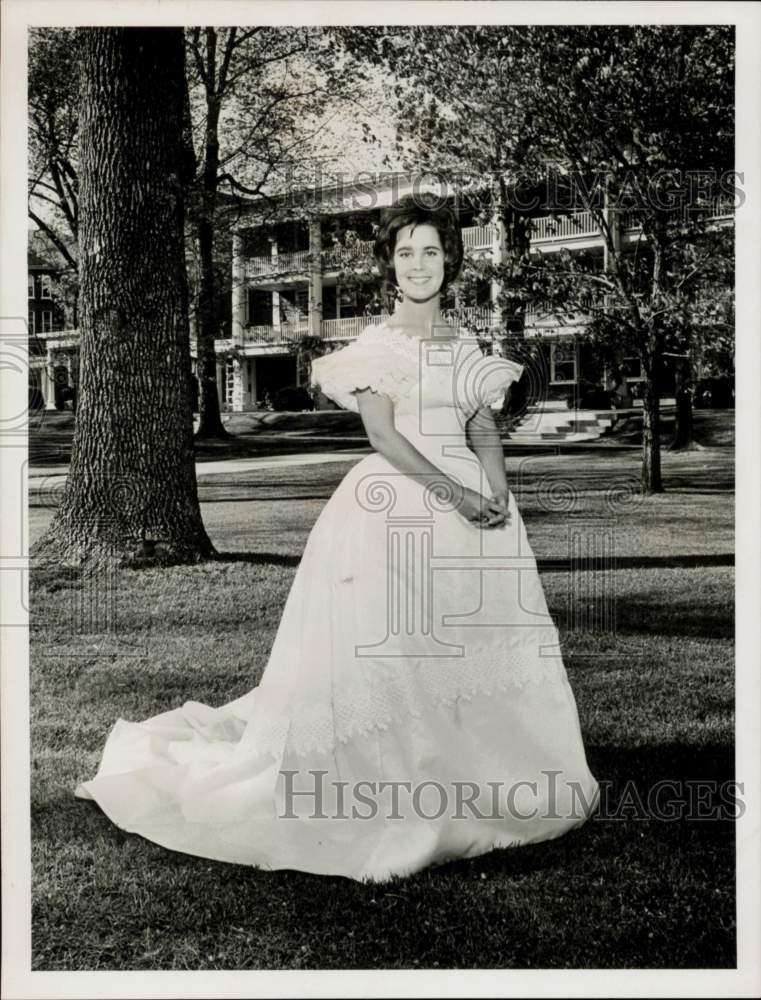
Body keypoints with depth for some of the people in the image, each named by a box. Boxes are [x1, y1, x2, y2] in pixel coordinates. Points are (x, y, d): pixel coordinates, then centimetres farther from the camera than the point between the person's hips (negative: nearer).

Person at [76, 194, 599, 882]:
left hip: (472, 510, 6)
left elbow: (483, 429, 10)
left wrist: (498, 490, -10)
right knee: (384, 651, -7)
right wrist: (455, 493, -18)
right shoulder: (374, 345, 0)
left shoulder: (464, 348, 15)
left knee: (476, 654, 7)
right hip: (397, 510, -5)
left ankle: (471, 788, 21)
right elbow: (382, 434, -10)